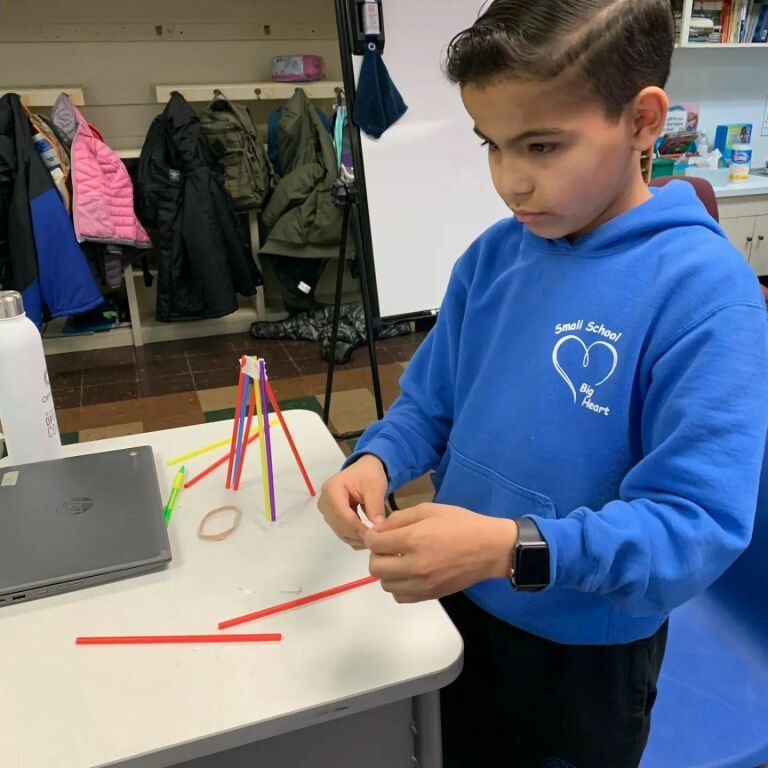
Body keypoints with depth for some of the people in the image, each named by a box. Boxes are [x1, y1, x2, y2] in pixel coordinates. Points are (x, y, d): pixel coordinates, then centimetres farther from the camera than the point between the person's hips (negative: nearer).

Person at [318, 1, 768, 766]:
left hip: (589, 646, -4)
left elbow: (700, 523, -26)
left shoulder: (705, 290, -24)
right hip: (459, 605, 5)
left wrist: (514, 548, -38)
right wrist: (375, 460, -17)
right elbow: (430, 400, 2)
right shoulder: (491, 256, -7)